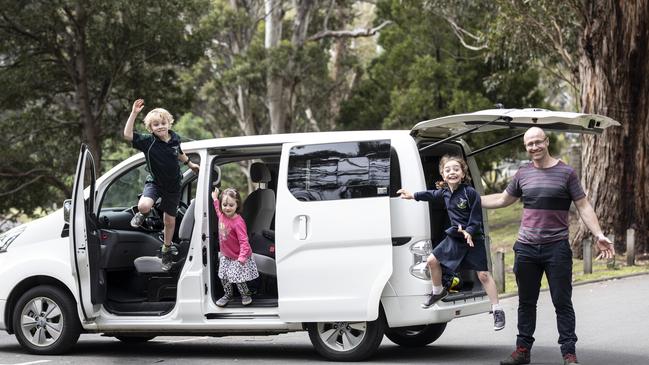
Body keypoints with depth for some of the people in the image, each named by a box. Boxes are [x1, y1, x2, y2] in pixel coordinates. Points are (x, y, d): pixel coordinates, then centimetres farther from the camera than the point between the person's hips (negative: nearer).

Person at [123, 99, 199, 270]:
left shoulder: (175, 139, -7)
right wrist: (134, 113, -40)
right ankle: (142, 214, 8)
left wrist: (190, 164, 30)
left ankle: (167, 249, 38)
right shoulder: (148, 141, -20)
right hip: (154, 182, -3)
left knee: (170, 220, 13)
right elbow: (127, 135, -35)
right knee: (144, 205, -32)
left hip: (173, 185, 3)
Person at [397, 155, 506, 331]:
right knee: (432, 260, 9)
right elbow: (432, 194, 25)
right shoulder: (445, 192, 3)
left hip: (473, 238, -6)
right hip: (454, 237, 7)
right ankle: (438, 291, 33)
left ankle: (497, 310, -2)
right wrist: (413, 196, 32)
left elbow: (476, 217, -15)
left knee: (483, 275, -7)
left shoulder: (470, 193, -16)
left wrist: (469, 232, -30)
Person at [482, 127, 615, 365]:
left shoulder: (566, 173, -1)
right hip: (526, 248, 4)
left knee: (562, 303, -3)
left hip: (556, 247, -4)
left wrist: (599, 235, -11)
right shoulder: (523, 174, 9)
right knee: (526, 302, 11)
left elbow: (583, 206, -1)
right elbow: (503, 199, 23)